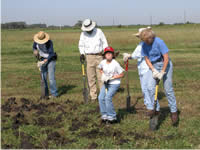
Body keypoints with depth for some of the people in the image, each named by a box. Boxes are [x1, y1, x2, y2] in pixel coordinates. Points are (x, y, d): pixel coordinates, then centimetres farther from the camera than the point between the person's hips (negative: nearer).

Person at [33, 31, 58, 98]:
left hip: (50, 59, -5)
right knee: (43, 77, 1)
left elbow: (51, 54, -24)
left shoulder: (49, 42, -25)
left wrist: (45, 61, -33)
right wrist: (35, 51, -14)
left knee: (51, 77, -13)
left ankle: (54, 94, -6)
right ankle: (45, 94, 9)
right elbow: (34, 47, 8)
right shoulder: (36, 40, -10)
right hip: (42, 59, 5)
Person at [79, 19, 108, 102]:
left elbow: (104, 42, 6)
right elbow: (81, 45, 12)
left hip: (99, 56, -1)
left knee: (101, 77, -2)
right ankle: (93, 96, 8)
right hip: (89, 57, 1)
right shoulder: (83, 34, 2)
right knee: (91, 78, 1)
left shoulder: (99, 31, -1)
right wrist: (82, 54, -4)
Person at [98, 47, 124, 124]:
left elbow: (121, 74, -10)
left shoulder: (115, 64, -17)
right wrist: (103, 75, 3)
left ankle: (112, 117, -9)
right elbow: (100, 69, 22)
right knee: (101, 98, -8)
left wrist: (112, 77, -18)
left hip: (114, 83, -6)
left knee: (108, 98, -20)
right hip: (106, 83, 6)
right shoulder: (103, 62, -1)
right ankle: (104, 115, 4)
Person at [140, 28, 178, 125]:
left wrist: (162, 72, -20)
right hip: (153, 66, 5)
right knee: (150, 87, -12)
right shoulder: (144, 45, -5)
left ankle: (174, 111, 10)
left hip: (165, 64, -5)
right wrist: (153, 70, -11)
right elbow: (147, 59, 2)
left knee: (168, 89, -2)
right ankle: (155, 108, -1)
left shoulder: (159, 42, -22)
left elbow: (166, 58, -21)